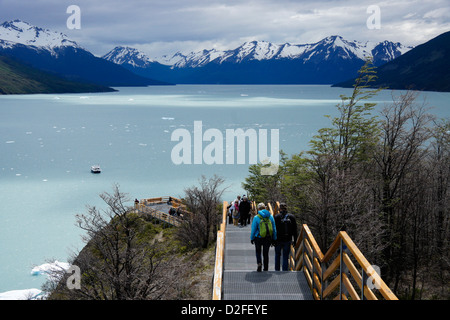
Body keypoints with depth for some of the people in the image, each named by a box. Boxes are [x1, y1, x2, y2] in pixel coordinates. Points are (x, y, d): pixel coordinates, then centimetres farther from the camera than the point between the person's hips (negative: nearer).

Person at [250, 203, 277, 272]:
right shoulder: (270, 216, -2)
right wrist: (274, 238, 13)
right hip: (268, 238, 2)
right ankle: (266, 268, 19)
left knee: (258, 251, 19)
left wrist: (252, 238, 6)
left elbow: (253, 230, -7)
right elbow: (274, 229, 4)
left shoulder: (256, 218, -11)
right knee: (266, 253, 15)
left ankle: (259, 263, -5)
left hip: (258, 238, -2)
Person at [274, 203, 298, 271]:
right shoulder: (292, 217, -2)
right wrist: (294, 240, 10)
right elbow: (295, 230, 2)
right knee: (285, 256, 9)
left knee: (277, 255, 17)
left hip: (278, 239, -1)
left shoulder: (276, 217, -10)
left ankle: (277, 269, 21)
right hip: (288, 240, 1)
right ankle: (285, 270, 8)